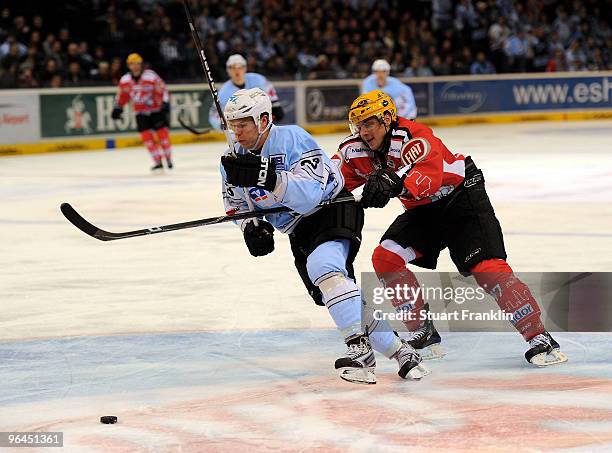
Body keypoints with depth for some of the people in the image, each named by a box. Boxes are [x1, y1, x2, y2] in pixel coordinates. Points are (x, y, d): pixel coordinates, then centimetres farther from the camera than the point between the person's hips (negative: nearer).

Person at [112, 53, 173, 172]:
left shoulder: (151, 76, -17)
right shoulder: (125, 80, -2)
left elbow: (162, 90, -15)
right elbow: (122, 95, 12)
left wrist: (165, 103, -25)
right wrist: (117, 108, 13)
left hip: (156, 109, -4)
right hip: (140, 113, 4)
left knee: (162, 132, -6)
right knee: (146, 135, -5)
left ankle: (168, 158, 11)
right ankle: (158, 162, 1)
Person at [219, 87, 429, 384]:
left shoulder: (293, 139, -24)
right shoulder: (235, 159, -2)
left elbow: (309, 195, -34)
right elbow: (236, 204, 9)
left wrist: (267, 176, -46)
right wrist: (251, 228, -12)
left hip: (334, 206, -8)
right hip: (300, 230, 8)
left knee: (323, 267, -33)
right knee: (331, 295, 4)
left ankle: (360, 348, -33)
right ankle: (397, 349, 13)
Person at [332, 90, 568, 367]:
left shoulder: (410, 136, -28)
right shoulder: (356, 150, -5)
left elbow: (430, 175, -45)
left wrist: (394, 181, -62)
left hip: (461, 196, -8)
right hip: (423, 210, 8)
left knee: (486, 267, -21)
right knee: (385, 258, -10)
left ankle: (540, 339, -17)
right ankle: (424, 336, -2)